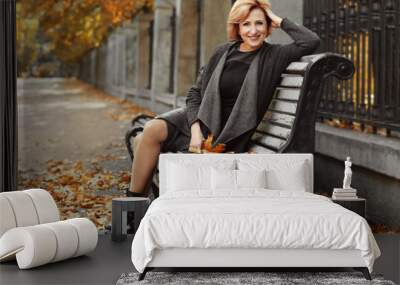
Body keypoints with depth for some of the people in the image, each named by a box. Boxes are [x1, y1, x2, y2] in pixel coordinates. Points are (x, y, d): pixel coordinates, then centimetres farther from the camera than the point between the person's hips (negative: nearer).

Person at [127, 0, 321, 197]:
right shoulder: (223, 52, 6)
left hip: (226, 133, -4)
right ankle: (134, 198, -12)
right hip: (198, 119, 4)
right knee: (151, 131, -23)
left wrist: (280, 21, -6)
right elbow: (195, 93, 6)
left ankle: (136, 198, -7)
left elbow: (311, 42, -16)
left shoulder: (273, 56, -1)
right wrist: (195, 130, -9)